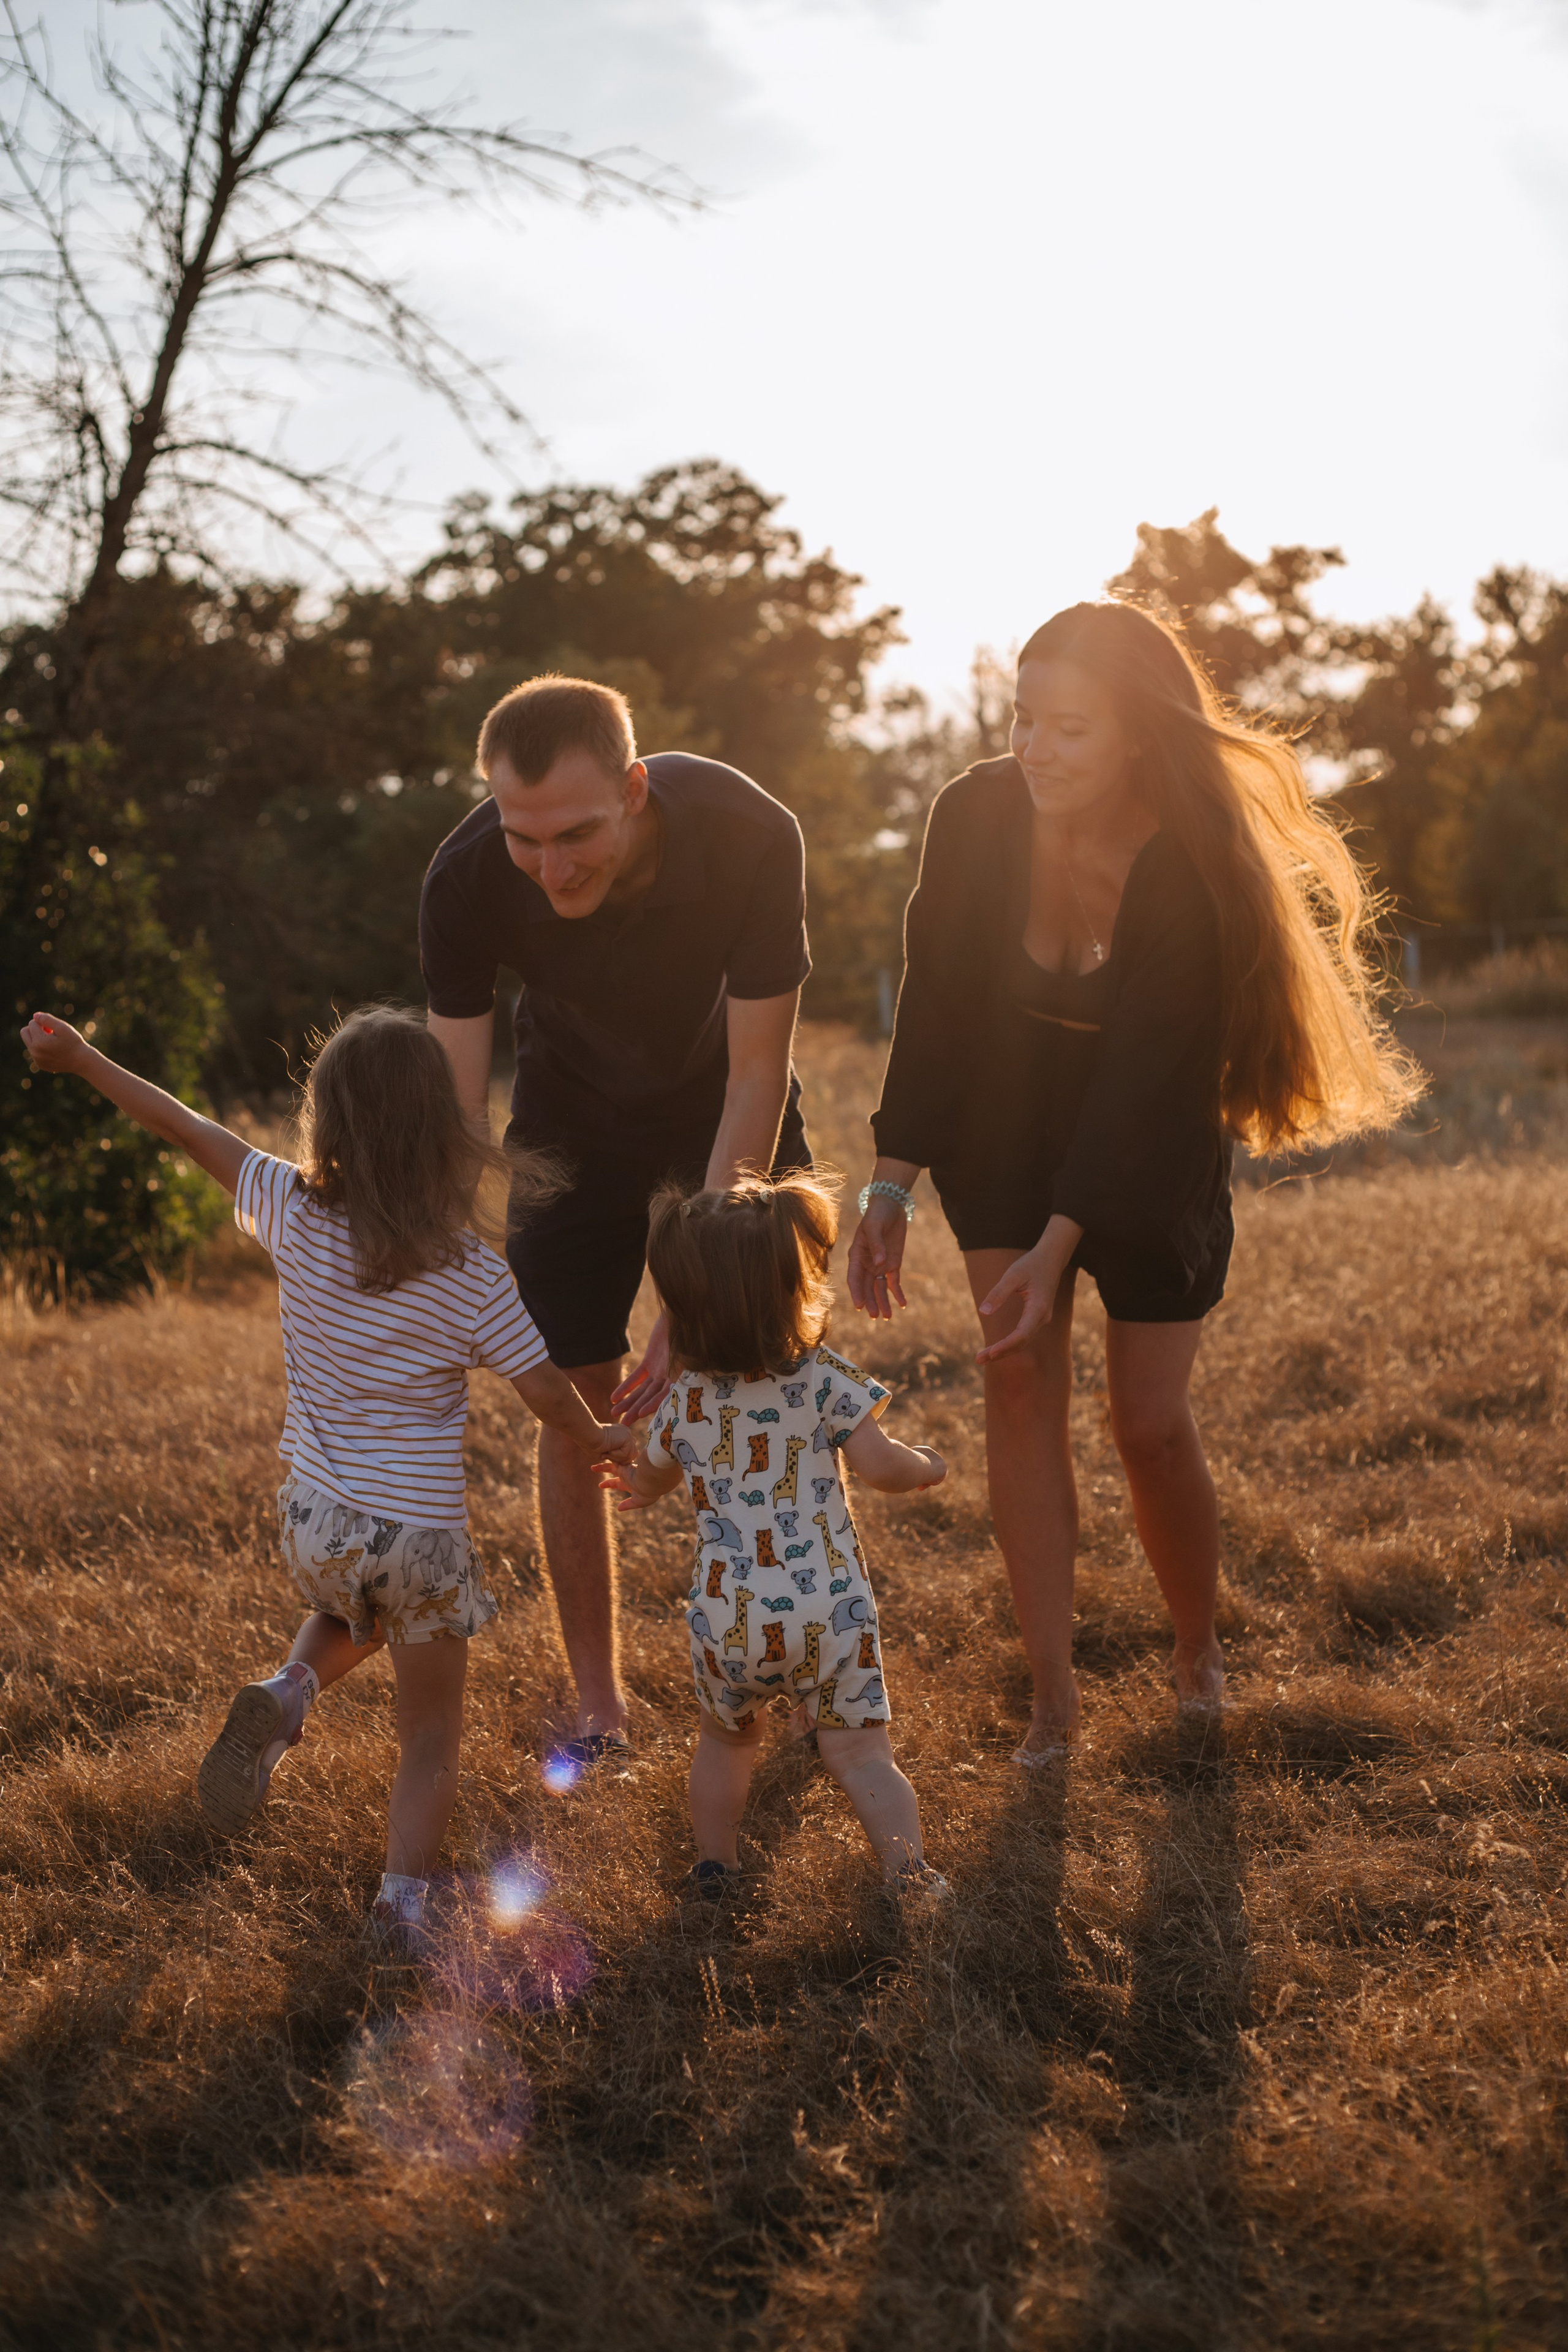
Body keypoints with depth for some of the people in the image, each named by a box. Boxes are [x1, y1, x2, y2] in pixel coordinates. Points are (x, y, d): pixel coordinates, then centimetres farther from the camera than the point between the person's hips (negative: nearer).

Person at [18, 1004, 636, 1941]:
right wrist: (600, 1440, 14)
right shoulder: (472, 1271, -14)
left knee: (353, 1616, 37)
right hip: (422, 1531, -3)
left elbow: (193, 1132, 2)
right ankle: (401, 1909, 3)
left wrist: (83, 1057, 14)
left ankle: (288, 1692, 9)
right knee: (431, 1740, 13)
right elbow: (543, 1387, -8)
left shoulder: (298, 1215, -9)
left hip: (316, 1519, 3)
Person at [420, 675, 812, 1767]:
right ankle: (598, 1703, 12)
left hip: (729, 1109, 0)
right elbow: (456, 1113, -25)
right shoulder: (467, 881, -31)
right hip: (576, 1117, 1)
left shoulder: (751, 837, -35)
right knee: (574, 1405, -2)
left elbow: (756, 1076, -29)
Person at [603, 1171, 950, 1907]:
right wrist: (927, 1465, 11)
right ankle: (910, 1879, -6)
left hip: (728, 1617, 3)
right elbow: (881, 1466, -12)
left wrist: (643, 1488, 48)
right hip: (828, 1609, -2)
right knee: (861, 1754, 3)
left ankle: (715, 1866, 34)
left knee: (724, 1740, 26)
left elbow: (654, 1472, 23)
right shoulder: (826, 1379, -7)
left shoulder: (685, 1400, 4)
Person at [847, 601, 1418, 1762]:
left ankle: (1199, 1653, 28)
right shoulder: (978, 816, -19)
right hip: (1006, 1132, 2)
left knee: (1151, 1423, 1)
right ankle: (1055, 1691, -4)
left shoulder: (1195, 869, -27)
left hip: (1151, 1160, -2)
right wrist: (890, 1190, -15)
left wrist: (1059, 1244, -30)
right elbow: (934, 1008, -12)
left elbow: (1146, 1075, -26)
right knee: (1020, 1375, -10)